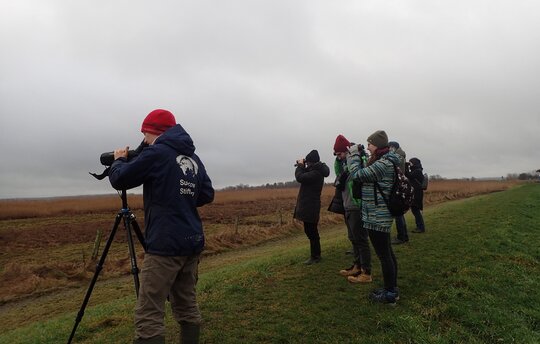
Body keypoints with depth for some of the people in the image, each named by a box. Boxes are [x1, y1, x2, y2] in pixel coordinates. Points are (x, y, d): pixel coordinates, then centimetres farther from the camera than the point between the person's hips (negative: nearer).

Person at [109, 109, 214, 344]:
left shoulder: (156, 153, -7)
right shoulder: (194, 158, 13)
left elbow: (119, 180, 0)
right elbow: (207, 195, 16)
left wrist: (119, 160, 19)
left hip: (165, 245, -8)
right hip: (193, 242, 8)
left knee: (148, 316, -5)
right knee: (187, 307, 16)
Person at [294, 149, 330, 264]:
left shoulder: (316, 173, -21)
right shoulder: (315, 171, 11)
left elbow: (299, 178, -25)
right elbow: (304, 177, 23)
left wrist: (300, 165, -9)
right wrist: (302, 166, 9)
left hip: (310, 207, -11)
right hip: (308, 206, 11)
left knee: (311, 232, -2)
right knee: (310, 231, 18)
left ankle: (315, 256, 8)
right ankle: (316, 255, 28)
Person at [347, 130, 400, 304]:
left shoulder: (383, 164, -19)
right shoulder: (385, 161, 13)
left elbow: (358, 174, -16)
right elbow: (365, 174, 14)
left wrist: (354, 155, -4)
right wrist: (355, 155, 9)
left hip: (377, 217, -10)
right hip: (381, 216, 10)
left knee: (384, 255, -1)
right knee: (388, 253, 17)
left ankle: (390, 294, 10)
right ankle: (392, 288, 29)